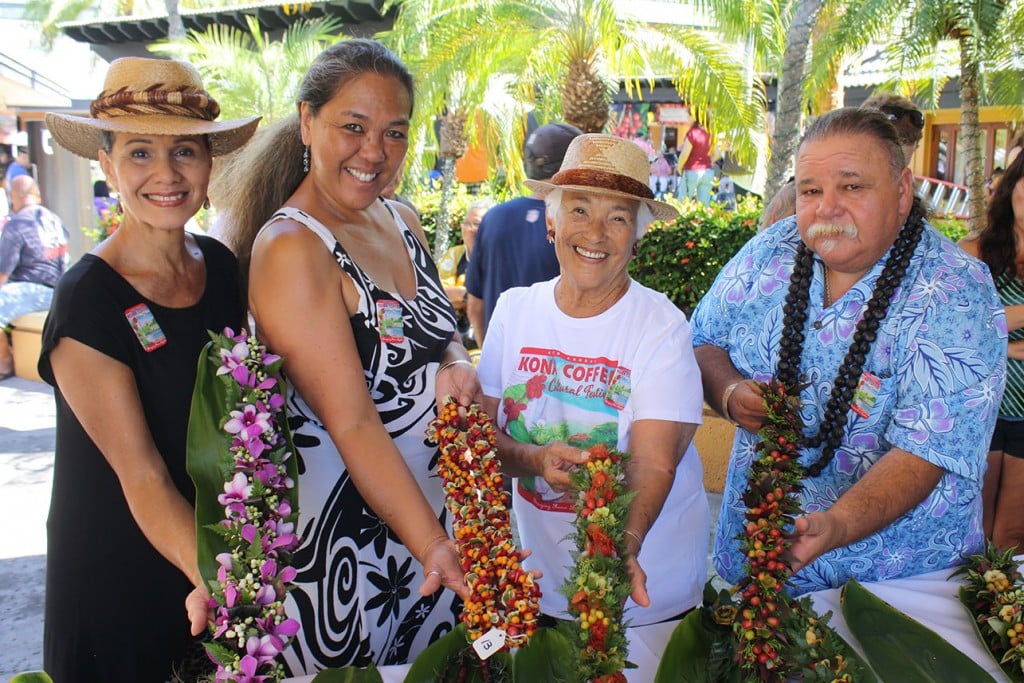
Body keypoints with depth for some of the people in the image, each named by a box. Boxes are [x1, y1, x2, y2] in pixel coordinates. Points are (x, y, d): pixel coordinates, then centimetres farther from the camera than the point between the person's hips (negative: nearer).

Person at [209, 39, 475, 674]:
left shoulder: (402, 222, 4)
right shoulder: (290, 247, -19)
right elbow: (352, 425, -23)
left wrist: (459, 368, -8)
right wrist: (433, 547, -26)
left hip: (435, 512, 7)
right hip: (340, 535, -7)